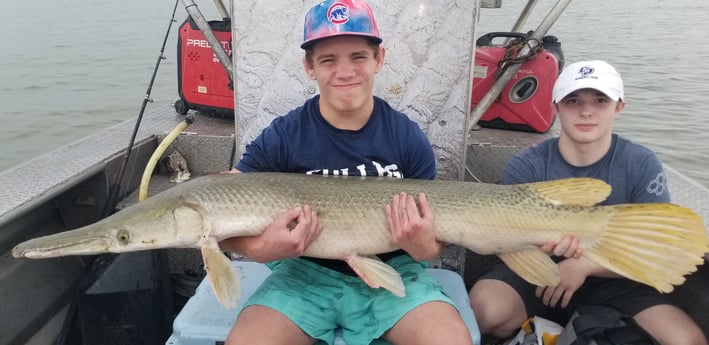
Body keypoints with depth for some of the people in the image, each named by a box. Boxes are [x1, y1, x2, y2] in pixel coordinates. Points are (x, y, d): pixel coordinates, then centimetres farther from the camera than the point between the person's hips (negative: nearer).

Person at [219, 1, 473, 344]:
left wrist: (425, 247, -24)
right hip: (306, 270, 0)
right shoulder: (281, 137, -9)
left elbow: (432, 236, 0)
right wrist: (258, 248, -28)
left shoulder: (409, 138, -6)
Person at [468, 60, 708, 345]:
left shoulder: (641, 164, -8)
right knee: (484, 306, -31)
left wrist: (585, 264, -26)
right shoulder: (525, 166, -10)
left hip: (612, 284, 2)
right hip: (537, 275, -1)